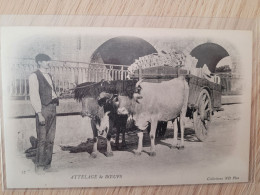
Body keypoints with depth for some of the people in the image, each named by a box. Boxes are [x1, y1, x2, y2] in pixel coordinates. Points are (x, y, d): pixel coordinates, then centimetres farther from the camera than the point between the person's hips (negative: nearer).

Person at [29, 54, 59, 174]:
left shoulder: (49, 76, 18)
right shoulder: (34, 76, -4)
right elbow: (34, 96, -10)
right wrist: (39, 113, -16)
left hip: (52, 108, 7)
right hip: (43, 109, -7)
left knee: (50, 138, 10)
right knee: (42, 139, -3)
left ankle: (47, 164, 21)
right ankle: (39, 166, 9)